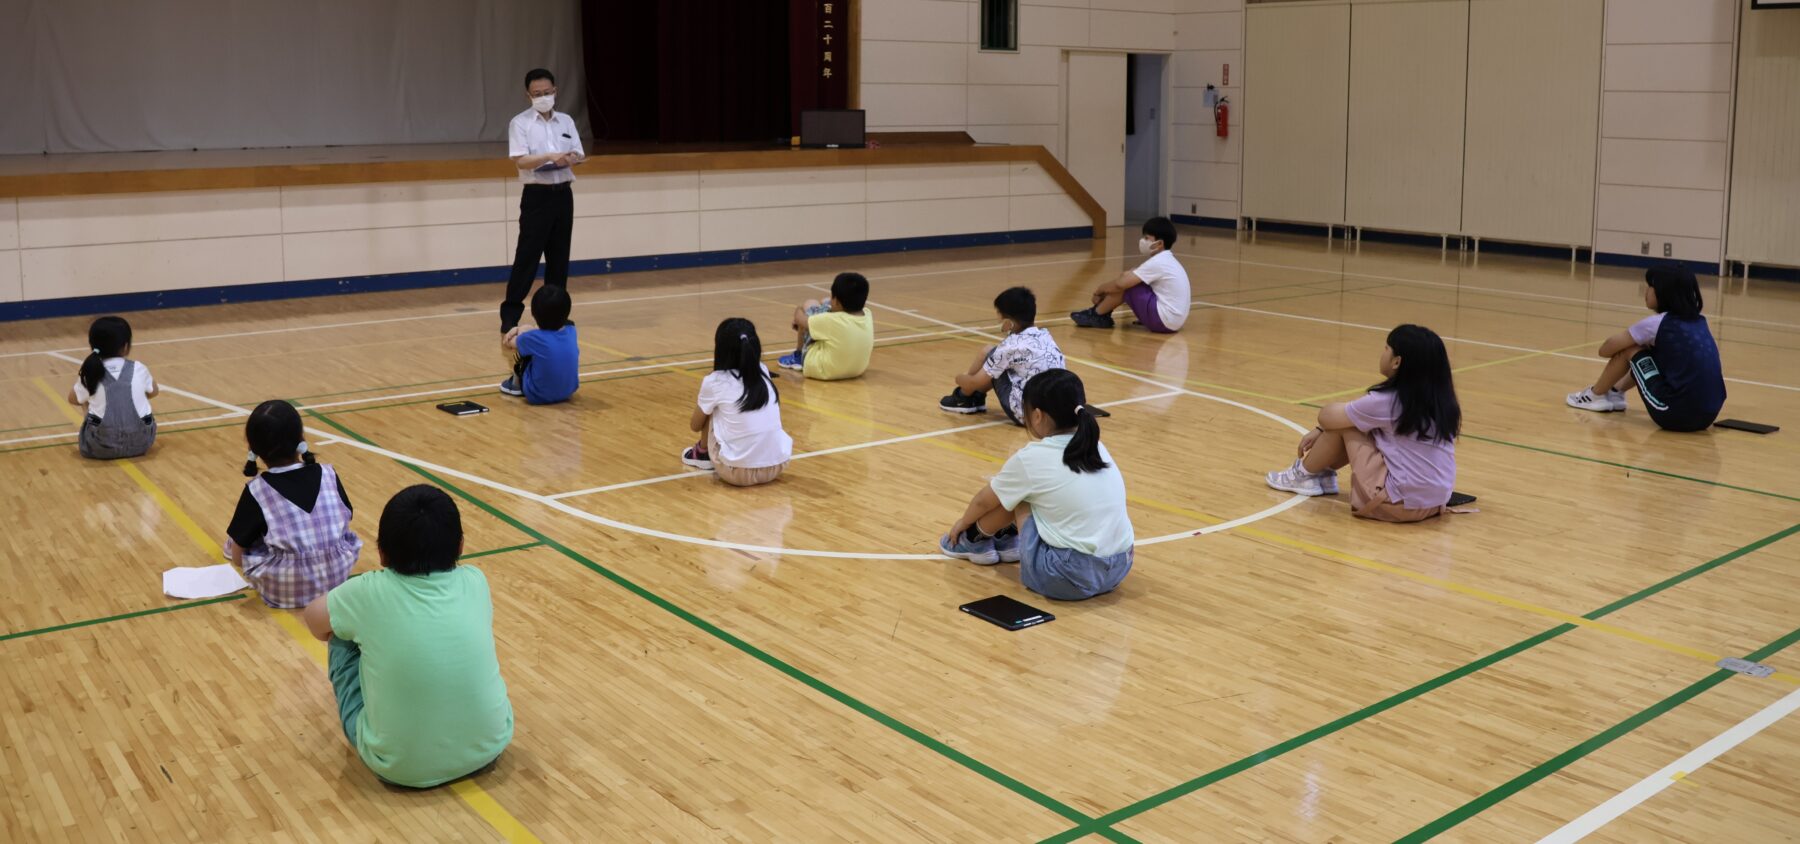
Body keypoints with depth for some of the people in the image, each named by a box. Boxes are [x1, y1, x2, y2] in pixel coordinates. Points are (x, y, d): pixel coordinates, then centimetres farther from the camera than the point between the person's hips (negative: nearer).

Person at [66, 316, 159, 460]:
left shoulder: (90, 374, -2)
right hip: (141, 442, 1)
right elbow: (153, 392, 22)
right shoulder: (139, 369, 1)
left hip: (102, 447, -1)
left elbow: (74, 399, 18)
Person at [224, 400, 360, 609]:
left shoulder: (256, 492, -10)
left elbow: (238, 558, -3)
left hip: (285, 591, -2)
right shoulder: (328, 475, -4)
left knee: (233, 543, 19)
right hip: (337, 577, 3)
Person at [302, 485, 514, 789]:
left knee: (343, 638, 15)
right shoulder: (474, 582, -4)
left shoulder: (369, 592, -12)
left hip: (399, 765, -2)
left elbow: (315, 618, 11)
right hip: (488, 747, 3)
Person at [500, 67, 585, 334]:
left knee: (559, 257, 8)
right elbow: (520, 161, -13)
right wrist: (549, 157, -28)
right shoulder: (520, 123, -3)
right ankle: (510, 315, -1)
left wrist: (572, 158, -18)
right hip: (537, 195, -5)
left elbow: (578, 155, 6)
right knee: (527, 257, -6)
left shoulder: (566, 121, 11)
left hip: (563, 194, 5)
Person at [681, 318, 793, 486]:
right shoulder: (763, 372, 8)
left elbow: (695, 425, 14)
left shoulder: (714, 382, -3)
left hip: (738, 472, -4)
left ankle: (703, 454, 35)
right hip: (777, 467, 4)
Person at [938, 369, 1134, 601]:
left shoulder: (1030, 459, -8)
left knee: (1016, 495, 9)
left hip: (1069, 576, -7)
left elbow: (984, 502, 10)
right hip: (1120, 567, 7)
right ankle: (1008, 538, 40)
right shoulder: (1095, 447, 9)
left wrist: (963, 522, 34)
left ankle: (975, 541, 31)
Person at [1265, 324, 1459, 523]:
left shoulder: (1387, 401, -17)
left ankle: (1304, 475, 24)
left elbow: (1326, 416, -4)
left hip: (1400, 502, -7)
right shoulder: (1441, 397, 5)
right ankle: (1323, 474, 33)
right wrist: (1321, 431, 18)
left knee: (1342, 422, 4)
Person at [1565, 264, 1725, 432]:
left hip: (1675, 415, -7)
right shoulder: (1699, 322, 12)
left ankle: (1595, 396, 26)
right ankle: (1615, 393, 42)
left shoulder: (1655, 323, -5)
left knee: (1628, 348, 8)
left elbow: (1605, 350, 5)